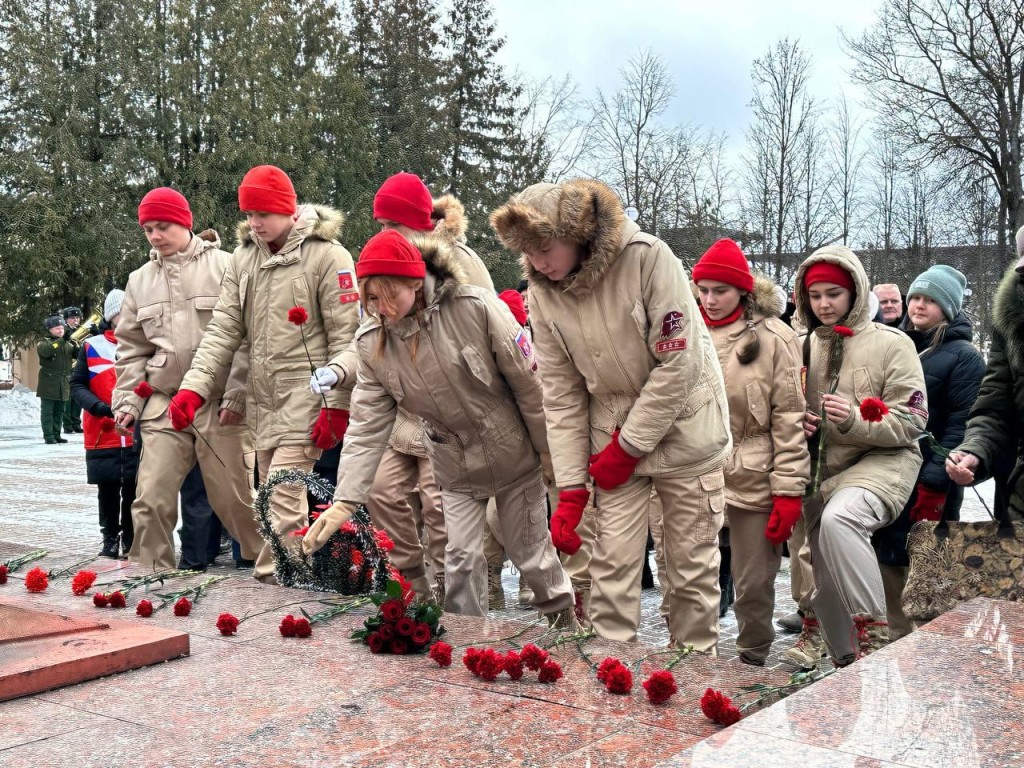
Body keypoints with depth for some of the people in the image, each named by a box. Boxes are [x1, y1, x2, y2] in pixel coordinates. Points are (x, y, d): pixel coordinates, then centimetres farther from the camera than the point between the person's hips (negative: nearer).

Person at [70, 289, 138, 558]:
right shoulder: (92, 347, 2)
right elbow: (77, 386, 2)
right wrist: (104, 409, -14)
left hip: (139, 435, 0)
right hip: (103, 435, 0)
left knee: (134, 490, 3)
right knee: (108, 490, 7)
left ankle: (131, 541, 17)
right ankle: (110, 540, 21)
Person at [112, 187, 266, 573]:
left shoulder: (224, 266, -2)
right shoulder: (140, 280, 14)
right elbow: (131, 348, 18)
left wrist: (237, 394, -11)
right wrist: (127, 400, 8)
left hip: (220, 406, -4)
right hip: (164, 406, 4)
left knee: (235, 498, 2)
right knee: (151, 500, -1)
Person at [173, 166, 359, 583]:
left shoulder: (326, 254, -8)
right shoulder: (242, 258, 10)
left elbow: (346, 334, -10)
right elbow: (222, 329, 6)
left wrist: (337, 406, -14)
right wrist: (193, 387, -7)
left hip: (305, 394, -6)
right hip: (260, 397, 6)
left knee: (283, 495, -12)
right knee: (272, 493, 10)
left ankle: (271, 578, -4)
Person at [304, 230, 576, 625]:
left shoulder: (475, 308, -25)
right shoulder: (372, 341, -11)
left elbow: (528, 382, -16)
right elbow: (366, 425, -12)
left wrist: (552, 451, -8)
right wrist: (344, 501, -20)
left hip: (514, 456, -3)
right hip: (456, 467, 3)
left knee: (531, 551, 9)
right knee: (461, 558, 2)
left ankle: (565, 625, 33)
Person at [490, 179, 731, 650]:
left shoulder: (648, 257, -20)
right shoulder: (542, 292, -6)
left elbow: (679, 362, -19)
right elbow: (561, 395, -3)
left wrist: (628, 447, -16)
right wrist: (570, 488, -7)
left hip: (682, 429, -3)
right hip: (616, 439, 3)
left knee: (693, 566, 4)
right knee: (612, 562, -1)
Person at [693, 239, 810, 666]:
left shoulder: (772, 338, -4)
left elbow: (789, 419, -5)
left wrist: (788, 491, -9)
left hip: (752, 481, -3)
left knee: (753, 582, 7)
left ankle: (753, 662, 27)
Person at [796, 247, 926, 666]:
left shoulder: (891, 343, -4)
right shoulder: (807, 346, 10)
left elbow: (911, 422, -8)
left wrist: (854, 420, -24)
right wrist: (801, 423, 0)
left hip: (883, 460, -6)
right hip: (825, 468, 6)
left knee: (838, 518, -36)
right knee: (826, 581, 5)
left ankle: (873, 632, -25)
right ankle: (847, 664, 24)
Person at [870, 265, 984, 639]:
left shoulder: (964, 356, -5)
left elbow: (961, 425, -13)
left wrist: (934, 482, -18)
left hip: (930, 482, -5)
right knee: (890, 564, 9)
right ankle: (899, 641, 22)